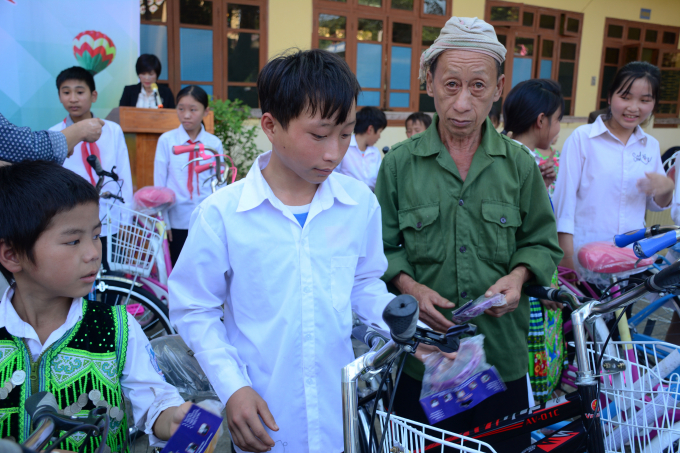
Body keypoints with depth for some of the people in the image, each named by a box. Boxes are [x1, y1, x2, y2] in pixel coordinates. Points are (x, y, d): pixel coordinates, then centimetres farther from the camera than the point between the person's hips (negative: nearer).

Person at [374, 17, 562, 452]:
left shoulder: (520, 165, 2)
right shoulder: (399, 164, -1)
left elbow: (542, 242, 10)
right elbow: (382, 248, 2)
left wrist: (518, 275, -9)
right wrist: (409, 286, -14)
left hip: (503, 355, 1)